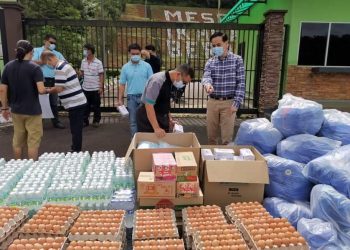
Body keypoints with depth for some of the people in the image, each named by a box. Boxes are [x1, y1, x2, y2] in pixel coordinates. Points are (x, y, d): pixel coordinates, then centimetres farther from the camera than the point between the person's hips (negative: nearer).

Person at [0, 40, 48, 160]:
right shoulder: (34, 67, -12)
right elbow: (41, 90, -22)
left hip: (16, 110, 6)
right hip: (32, 110, -5)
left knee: (17, 140, 18)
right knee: (33, 141, 5)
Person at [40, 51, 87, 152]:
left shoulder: (59, 69, -15)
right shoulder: (64, 64, 15)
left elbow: (59, 89, -16)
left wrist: (47, 90, 0)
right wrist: (52, 89, 14)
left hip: (75, 104, -10)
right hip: (78, 102, 10)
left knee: (75, 130, 0)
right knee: (76, 129, 16)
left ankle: (75, 151, 9)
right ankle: (76, 150, 26)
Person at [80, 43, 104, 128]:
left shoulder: (98, 62, -10)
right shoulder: (83, 61, 4)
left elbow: (101, 75, -7)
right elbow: (82, 72, 15)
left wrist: (101, 87, -10)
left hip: (95, 89, -4)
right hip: (85, 88, 4)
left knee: (96, 106, 7)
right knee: (85, 106, 11)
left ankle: (96, 121, 21)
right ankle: (85, 120, 22)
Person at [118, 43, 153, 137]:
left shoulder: (146, 66, 0)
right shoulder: (125, 67, 3)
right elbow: (122, 84, 5)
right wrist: (120, 99, 0)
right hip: (131, 97, 1)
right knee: (133, 121, 9)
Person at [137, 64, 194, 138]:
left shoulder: (172, 82, 0)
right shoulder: (157, 80, -25)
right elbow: (149, 105, -27)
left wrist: (169, 118, 14)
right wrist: (156, 128, -28)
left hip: (162, 117, 8)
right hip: (148, 118, -8)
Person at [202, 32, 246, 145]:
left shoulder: (237, 60, -3)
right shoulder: (210, 62, 6)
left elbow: (241, 83, -5)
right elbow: (206, 77, -11)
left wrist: (236, 103, -13)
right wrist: (207, 84, -36)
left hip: (229, 103, -3)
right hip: (212, 102, 3)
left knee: (227, 136, 2)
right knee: (211, 135, 12)